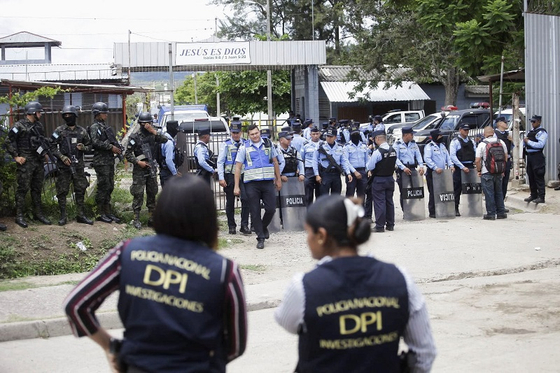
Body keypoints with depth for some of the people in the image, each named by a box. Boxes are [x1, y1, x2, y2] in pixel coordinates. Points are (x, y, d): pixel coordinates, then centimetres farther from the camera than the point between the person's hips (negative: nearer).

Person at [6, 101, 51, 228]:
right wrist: (16, 156, -14)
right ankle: (19, 216, 0)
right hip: (25, 163, -7)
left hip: (38, 162, 7)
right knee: (23, 189, -5)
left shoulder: (39, 125, 13)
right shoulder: (19, 126, -11)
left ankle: (38, 213, 21)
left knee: (37, 189, 13)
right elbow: (10, 141, -12)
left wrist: (44, 153, 16)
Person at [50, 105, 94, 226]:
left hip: (78, 166, 3)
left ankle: (80, 215, 14)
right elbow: (52, 147, -2)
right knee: (62, 191, 0)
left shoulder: (82, 131, 7)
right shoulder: (59, 131, -1)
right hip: (63, 166, -2)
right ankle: (63, 216, 8)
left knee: (80, 190, 5)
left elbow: (89, 146, 13)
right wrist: (62, 157, -13)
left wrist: (83, 147, -9)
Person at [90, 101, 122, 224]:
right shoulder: (94, 127, -8)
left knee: (110, 187, 11)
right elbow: (96, 142, -23)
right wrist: (111, 147, -20)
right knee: (103, 187, -7)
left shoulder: (105, 127, 20)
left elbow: (112, 141, 25)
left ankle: (107, 212, 17)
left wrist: (117, 149, 6)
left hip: (110, 161, 9)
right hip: (101, 162, -9)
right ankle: (100, 213, -1)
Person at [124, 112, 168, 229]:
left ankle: (151, 218, 18)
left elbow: (164, 140, -12)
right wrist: (138, 162, -15)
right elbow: (127, 154, -4)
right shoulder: (135, 137, -4)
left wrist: (154, 131, -19)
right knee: (138, 194, -6)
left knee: (152, 193, 10)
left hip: (152, 169, 4)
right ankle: (136, 219, -3)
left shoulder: (153, 136, 6)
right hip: (139, 170, -4)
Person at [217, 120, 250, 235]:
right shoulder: (226, 144, 3)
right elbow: (220, 162, 1)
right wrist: (221, 178, -7)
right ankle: (231, 226, 18)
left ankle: (244, 225, -7)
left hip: (243, 175, 0)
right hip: (230, 176, 0)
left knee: (245, 199, -14)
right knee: (230, 202, 6)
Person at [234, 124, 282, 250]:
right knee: (255, 212, 0)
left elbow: (275, 162, 17)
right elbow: (238, 167, 2)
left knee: (271, 209, -2)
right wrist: (236, 186, -3)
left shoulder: (268, 144, 9)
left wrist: (278, 179, 16)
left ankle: (264, 227, 28)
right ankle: (260, 238, 9)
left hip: (268, 182, 2)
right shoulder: (244, 147, 3)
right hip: (251, 183, -1)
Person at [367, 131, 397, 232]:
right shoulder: (393, 151, 1)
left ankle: (380, 226, 0)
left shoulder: (377, 152, -20)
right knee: (389, 201, 14)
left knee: (379, 202, -1)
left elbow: (369, 166, -15)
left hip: (379, 180, -6)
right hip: (390, 178, 6)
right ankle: (390, 225, 19)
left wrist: (370, 170, 6)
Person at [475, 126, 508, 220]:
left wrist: (478, 170, 2)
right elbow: (505, 157, 11)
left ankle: (491, 213, 3)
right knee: (499, 192, 15)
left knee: (489, 194, 1)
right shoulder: (501, 142, 3)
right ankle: (501, 212, 18)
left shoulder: (482, 144, -10)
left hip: (487, 173, -4)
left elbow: (477, 160, -13)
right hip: (499, 173, 5)